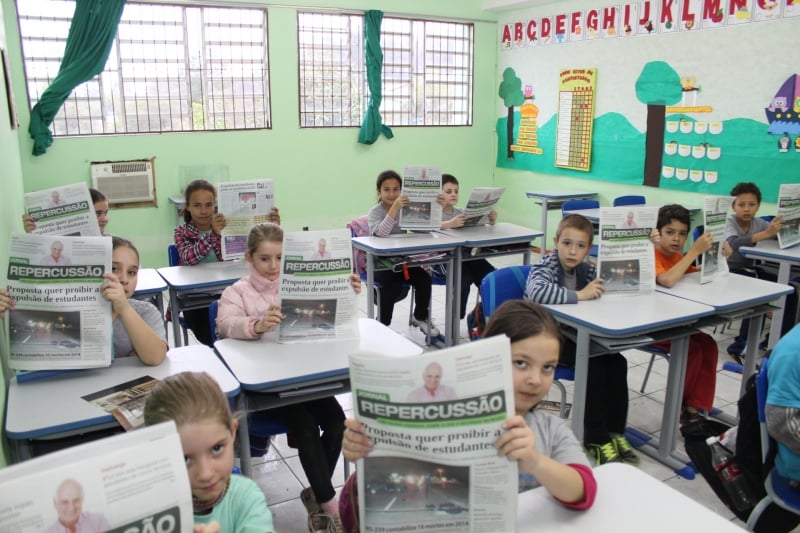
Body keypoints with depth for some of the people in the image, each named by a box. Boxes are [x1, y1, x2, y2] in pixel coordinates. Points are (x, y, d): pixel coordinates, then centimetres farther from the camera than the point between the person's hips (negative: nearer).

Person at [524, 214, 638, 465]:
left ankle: (615, 430, 1)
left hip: (575, 334, 7)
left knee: (617, 362, -11)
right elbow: (536, 292, -39)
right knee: (595, 365, -23)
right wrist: (579, 295, -34)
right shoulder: (545, 267, -16)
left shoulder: (586, 270, 5)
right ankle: (595, 438, -11)